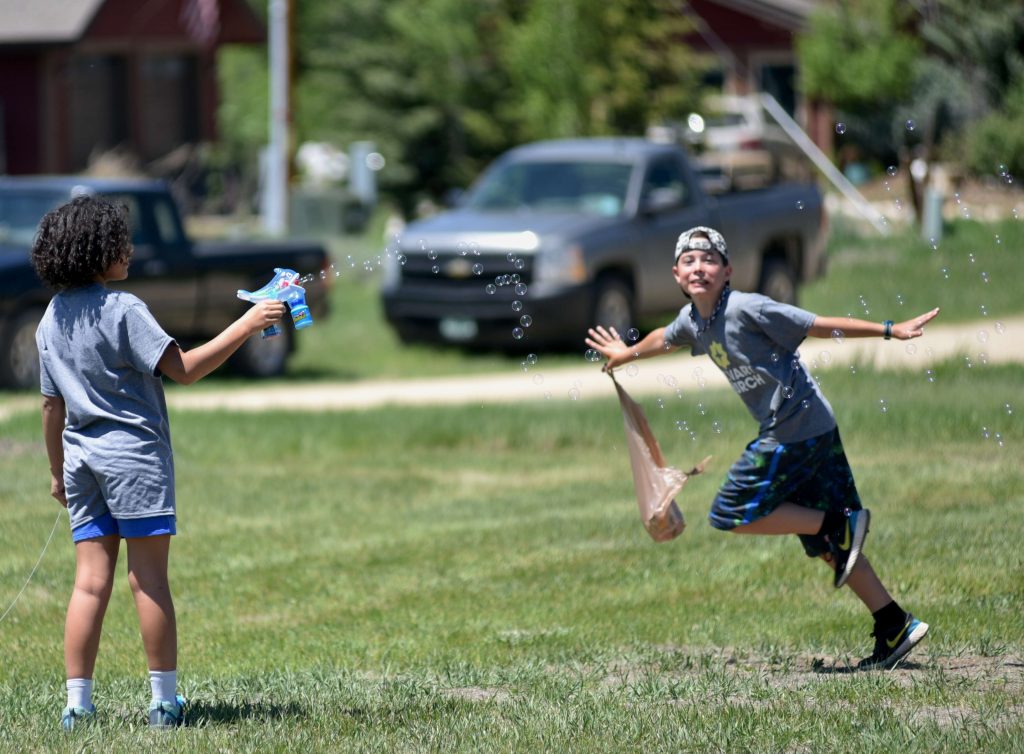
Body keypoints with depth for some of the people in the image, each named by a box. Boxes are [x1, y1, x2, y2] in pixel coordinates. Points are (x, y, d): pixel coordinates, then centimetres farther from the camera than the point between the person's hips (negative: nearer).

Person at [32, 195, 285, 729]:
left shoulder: (51, 320, 10)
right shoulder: (122, 309, -12)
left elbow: (52, 404, 16)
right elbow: (183, 369, -17)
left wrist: (58, 471, 25)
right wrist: (245, 326, -13)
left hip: (81, 456, 6)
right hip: (134, 452, -6)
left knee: (90, 580, 6)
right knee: (149, 578, -1)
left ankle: (77, 704, 2)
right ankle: (165, 701, 3)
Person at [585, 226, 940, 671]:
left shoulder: (747, 309, -15)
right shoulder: (692, 320, 10)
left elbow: (819, 325, -13)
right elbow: (665, 340, 33)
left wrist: (890, 331, -15)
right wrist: (625, 354, 51)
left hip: (796, 428, -8)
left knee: (732, 513, -6)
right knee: (823, 545, 8)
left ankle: (841, 525, -5)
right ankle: (895, 627, 8)